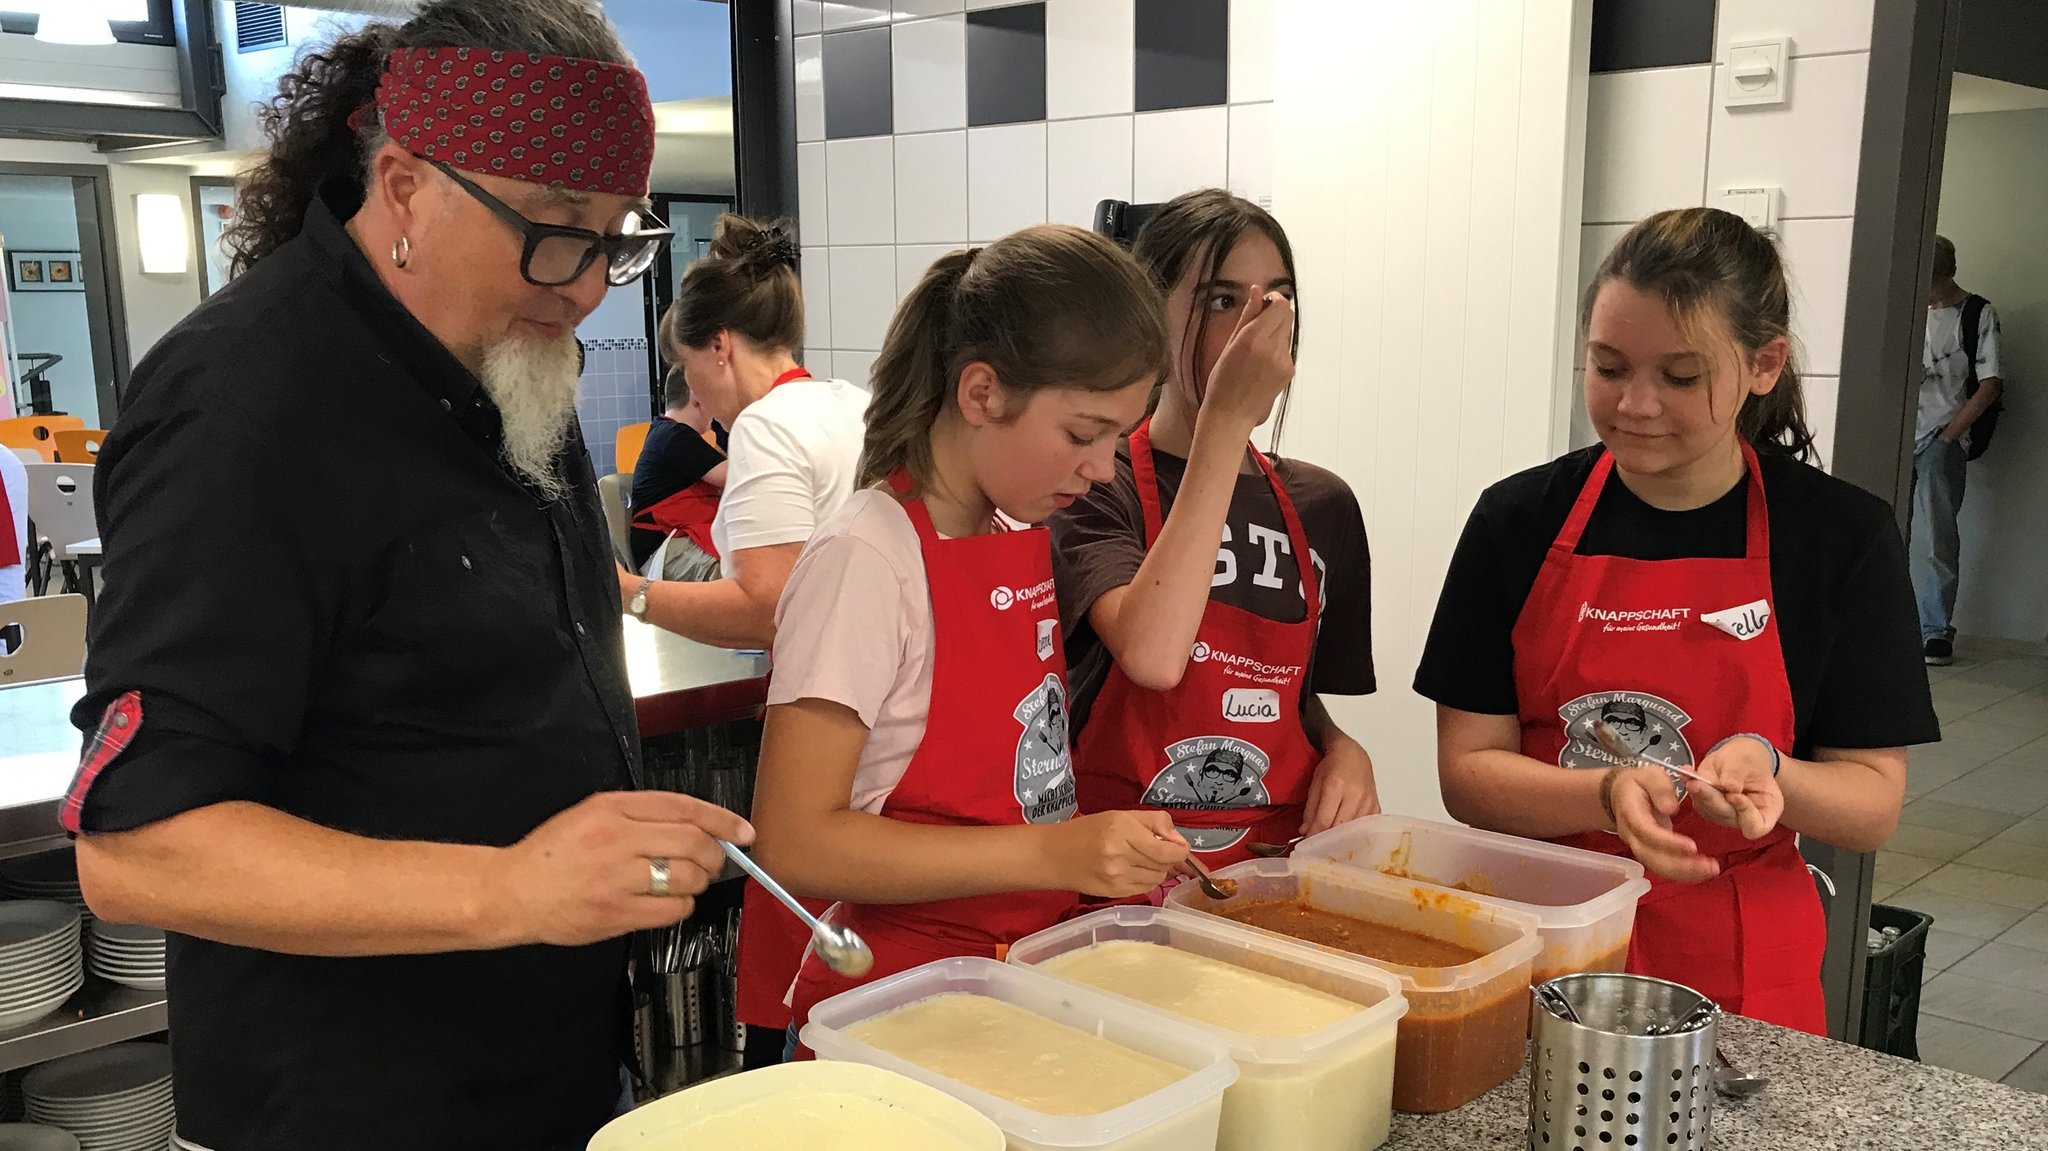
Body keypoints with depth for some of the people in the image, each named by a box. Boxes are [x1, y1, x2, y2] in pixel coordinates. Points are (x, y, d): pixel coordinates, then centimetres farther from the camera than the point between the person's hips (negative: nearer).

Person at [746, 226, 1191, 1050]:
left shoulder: (1026, 536, 6)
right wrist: (1050, 854, -25)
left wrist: (1112, 848, 1)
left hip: (1027, 973, 7)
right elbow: (793, 842, -22)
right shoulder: (866, 558, -18)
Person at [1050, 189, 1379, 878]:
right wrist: (1226, 420, -20)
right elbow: (1152, 655, -26)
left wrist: (1344, 751, 0)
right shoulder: (1093, 483, -6)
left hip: (1274, 868, 5)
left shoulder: (1322, 506, 10)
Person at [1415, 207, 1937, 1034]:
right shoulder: (1520, 522, -3)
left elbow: (1873, 807, -3)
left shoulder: (1841, 537, -5)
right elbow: (1468, 772, -5)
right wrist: (1610, 795, -23)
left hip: (1733, 971, 0)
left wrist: (1766, 771, -24)